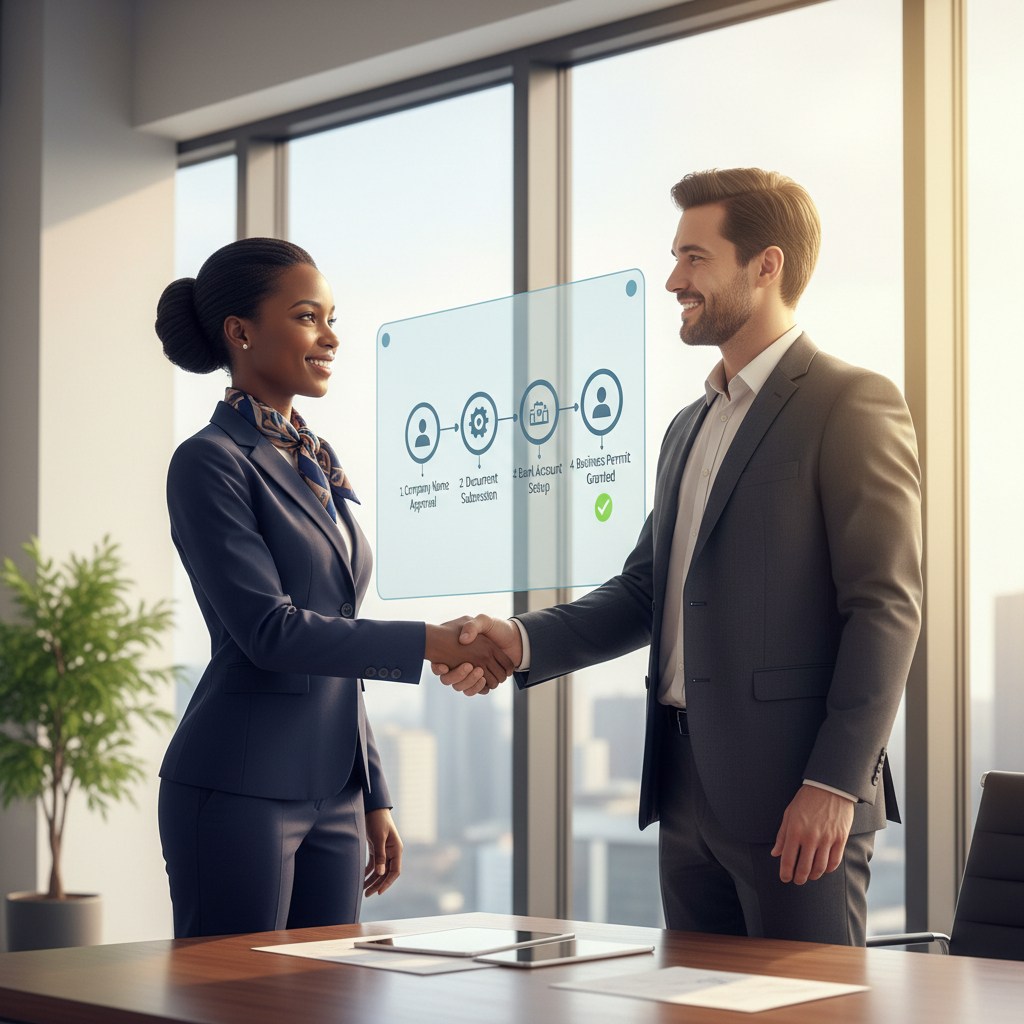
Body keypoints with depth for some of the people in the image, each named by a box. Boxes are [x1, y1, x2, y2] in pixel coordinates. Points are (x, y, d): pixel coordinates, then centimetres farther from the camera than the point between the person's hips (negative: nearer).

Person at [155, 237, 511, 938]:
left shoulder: (316, 463, 15)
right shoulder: (212, 462, -9)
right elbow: (270, 630, -18)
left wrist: (374, 798, 17)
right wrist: (428, 642, -22)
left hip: (332, 792, 8)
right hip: (240, 793, -8)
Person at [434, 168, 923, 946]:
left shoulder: (852, 405, -7)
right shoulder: (690, 428, 20)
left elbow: (886, 608, -13)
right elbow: (645, 591, 19)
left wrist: (835, 783, -19)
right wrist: (522, 641, 3)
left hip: (793, 793, -8)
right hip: (688, 791, 8)